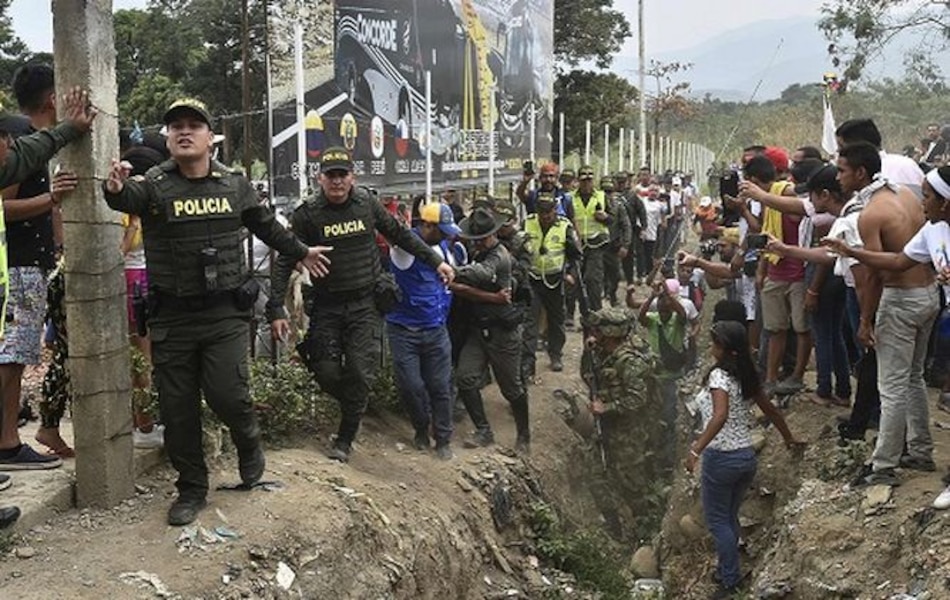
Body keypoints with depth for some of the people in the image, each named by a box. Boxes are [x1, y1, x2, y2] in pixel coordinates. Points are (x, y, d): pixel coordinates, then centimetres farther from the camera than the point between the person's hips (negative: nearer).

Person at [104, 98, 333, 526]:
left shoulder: (235, 185, 5)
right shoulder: (154, 185, -3)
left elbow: (265, 226, 21)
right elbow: (129, 198, -26)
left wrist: (301, 253, 31)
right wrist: (116, 188, -49)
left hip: (224, 313, 0)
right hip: (171, 317, 0)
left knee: (227, 394, -11)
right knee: (177, 408, 6)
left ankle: (249, 443, 23)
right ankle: (191, 488, 23)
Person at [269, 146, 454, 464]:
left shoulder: (367, 203, 0)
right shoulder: (307, 214, -7)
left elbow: (400, 234, 14)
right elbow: (284, 263, -6)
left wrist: (436, 260, 14)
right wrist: (276, 310, -13)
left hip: (367, 303, 1)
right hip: (327, 306, 0)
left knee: (361, 374, -6)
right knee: (327, 372, -6)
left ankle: (345, 439, 9)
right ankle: (354, 407, 28)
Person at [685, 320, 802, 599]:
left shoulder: (719, 376, -17)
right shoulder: (748, 376, 5)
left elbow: (720, 415, -33)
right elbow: (771, 411, 15)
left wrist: (696, 448, -39)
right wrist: (789, 439, 29)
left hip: (721, 458, -7)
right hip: (747, 456, 7)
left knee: (717, 520, 7)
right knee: (730, 517, 21)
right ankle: (727, 570, 31)